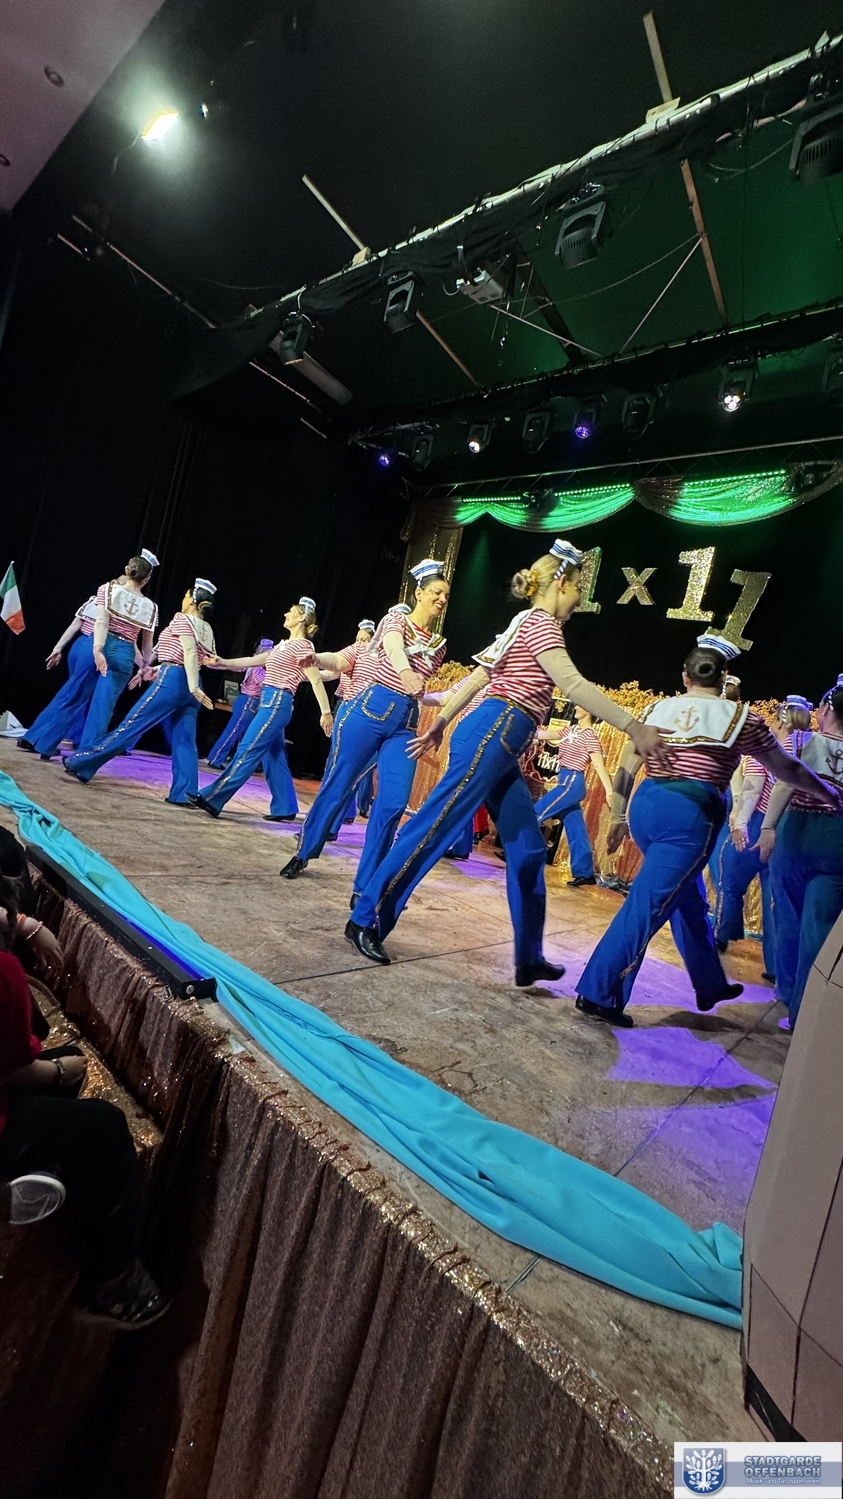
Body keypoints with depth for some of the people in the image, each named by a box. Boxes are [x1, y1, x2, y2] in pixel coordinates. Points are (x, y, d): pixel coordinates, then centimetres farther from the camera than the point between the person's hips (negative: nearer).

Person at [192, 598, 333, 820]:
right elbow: (254, 660, 23)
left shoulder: (302, 646, -8)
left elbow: (316, 680, -12)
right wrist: (225, 663, 16)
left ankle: (212, 798, -8)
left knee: (247, 751, -9)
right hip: (270, 702, 9)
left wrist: (326, 713, -16)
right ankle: (285, 809, 15)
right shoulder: (283, 645, 19)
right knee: (274, 757, 10)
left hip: (277, 703, -9)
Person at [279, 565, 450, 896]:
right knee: (336, 785, 4)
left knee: (393, 803, -7)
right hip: (372, 709, -4)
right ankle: (303, 853, 27)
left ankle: (365, 886, 3)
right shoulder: (396, 619, -1)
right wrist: (405, 671, -43)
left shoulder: (438, 645, 15)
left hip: (406, 723, 4)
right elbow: (394, 647, -26)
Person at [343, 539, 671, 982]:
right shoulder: (541, 623, -6)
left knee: (528, 848, 8)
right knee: (434, 828, -7)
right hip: (493, 734, -10)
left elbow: (479, 677, 24)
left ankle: (529, 958, 14)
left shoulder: (526, 624, 24)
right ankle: (365, 920, 3)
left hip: (497, 744, 10)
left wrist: (440, 724, 25)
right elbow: (574, 685, -20)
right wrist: (634, 727, -22)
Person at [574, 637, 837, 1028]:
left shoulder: (658, 709, 13)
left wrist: (618, 818, 17)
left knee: (687, 898, 21)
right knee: (647, 903, -6)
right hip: (690, 813, -5)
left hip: (646, 805, 5)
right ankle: (598, 993, -6)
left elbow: (626, 769, 9)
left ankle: (710, 984, 38)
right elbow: (787, 769, 17)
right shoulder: (739, 717, 5)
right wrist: (831, 795, 33)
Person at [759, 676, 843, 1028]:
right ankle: (803, 1008, 4)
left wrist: (768, 827, -12)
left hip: (797, 831, 0)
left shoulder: (802, 740, 1)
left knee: (790, 913, 17)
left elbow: (785, 785, -11)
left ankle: (787, 987, 31)